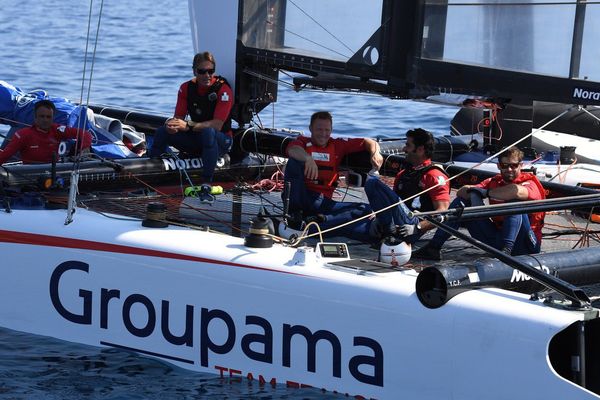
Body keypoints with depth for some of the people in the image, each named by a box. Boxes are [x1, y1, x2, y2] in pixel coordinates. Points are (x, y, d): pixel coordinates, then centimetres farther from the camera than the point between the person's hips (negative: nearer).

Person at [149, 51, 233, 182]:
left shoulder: (223, 89, -18)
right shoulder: (186, 88, -2)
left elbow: (217, 125, -24)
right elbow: (178, 117, -3)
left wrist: (188, 126, -35)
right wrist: (173, 125, -29)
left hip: (221, 141, -5)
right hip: (196, 139, 5)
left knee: (208, 132, -39)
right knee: (162, 132, -13)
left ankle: (207, 181, -38)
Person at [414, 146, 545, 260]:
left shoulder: (529, 183, -7)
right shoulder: (494, 182, 11)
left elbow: (517, 191, -34)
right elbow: (462, 192, 0)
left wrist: (485, 192, -21)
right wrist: (472, 192, -24)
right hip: (497, 238, 6)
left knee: (516, 201, -30)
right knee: (461, 202, 2)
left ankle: (506, 250, -46)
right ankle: (433, 247, -7)